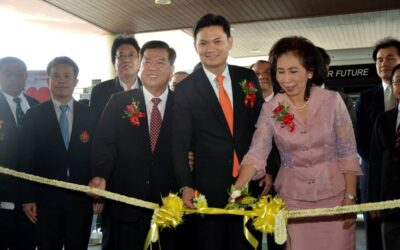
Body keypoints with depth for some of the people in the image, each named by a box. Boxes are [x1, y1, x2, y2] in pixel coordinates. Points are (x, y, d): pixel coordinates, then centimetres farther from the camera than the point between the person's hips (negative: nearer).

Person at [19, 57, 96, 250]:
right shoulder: (34, 115, 2)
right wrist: (27, 198, -4)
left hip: (81, 198, 1)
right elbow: (26, 159, 0)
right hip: (45, 198, 0)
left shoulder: (89, 115, 3)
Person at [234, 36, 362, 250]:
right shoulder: (270, 109, -5)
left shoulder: (332, 101, -7)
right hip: (292, 198, 1)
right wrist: (236, 189, -28)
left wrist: (350, 198, -5)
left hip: (333, 194, 0)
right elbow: (256, 153, -13)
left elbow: (348, 153, -3)